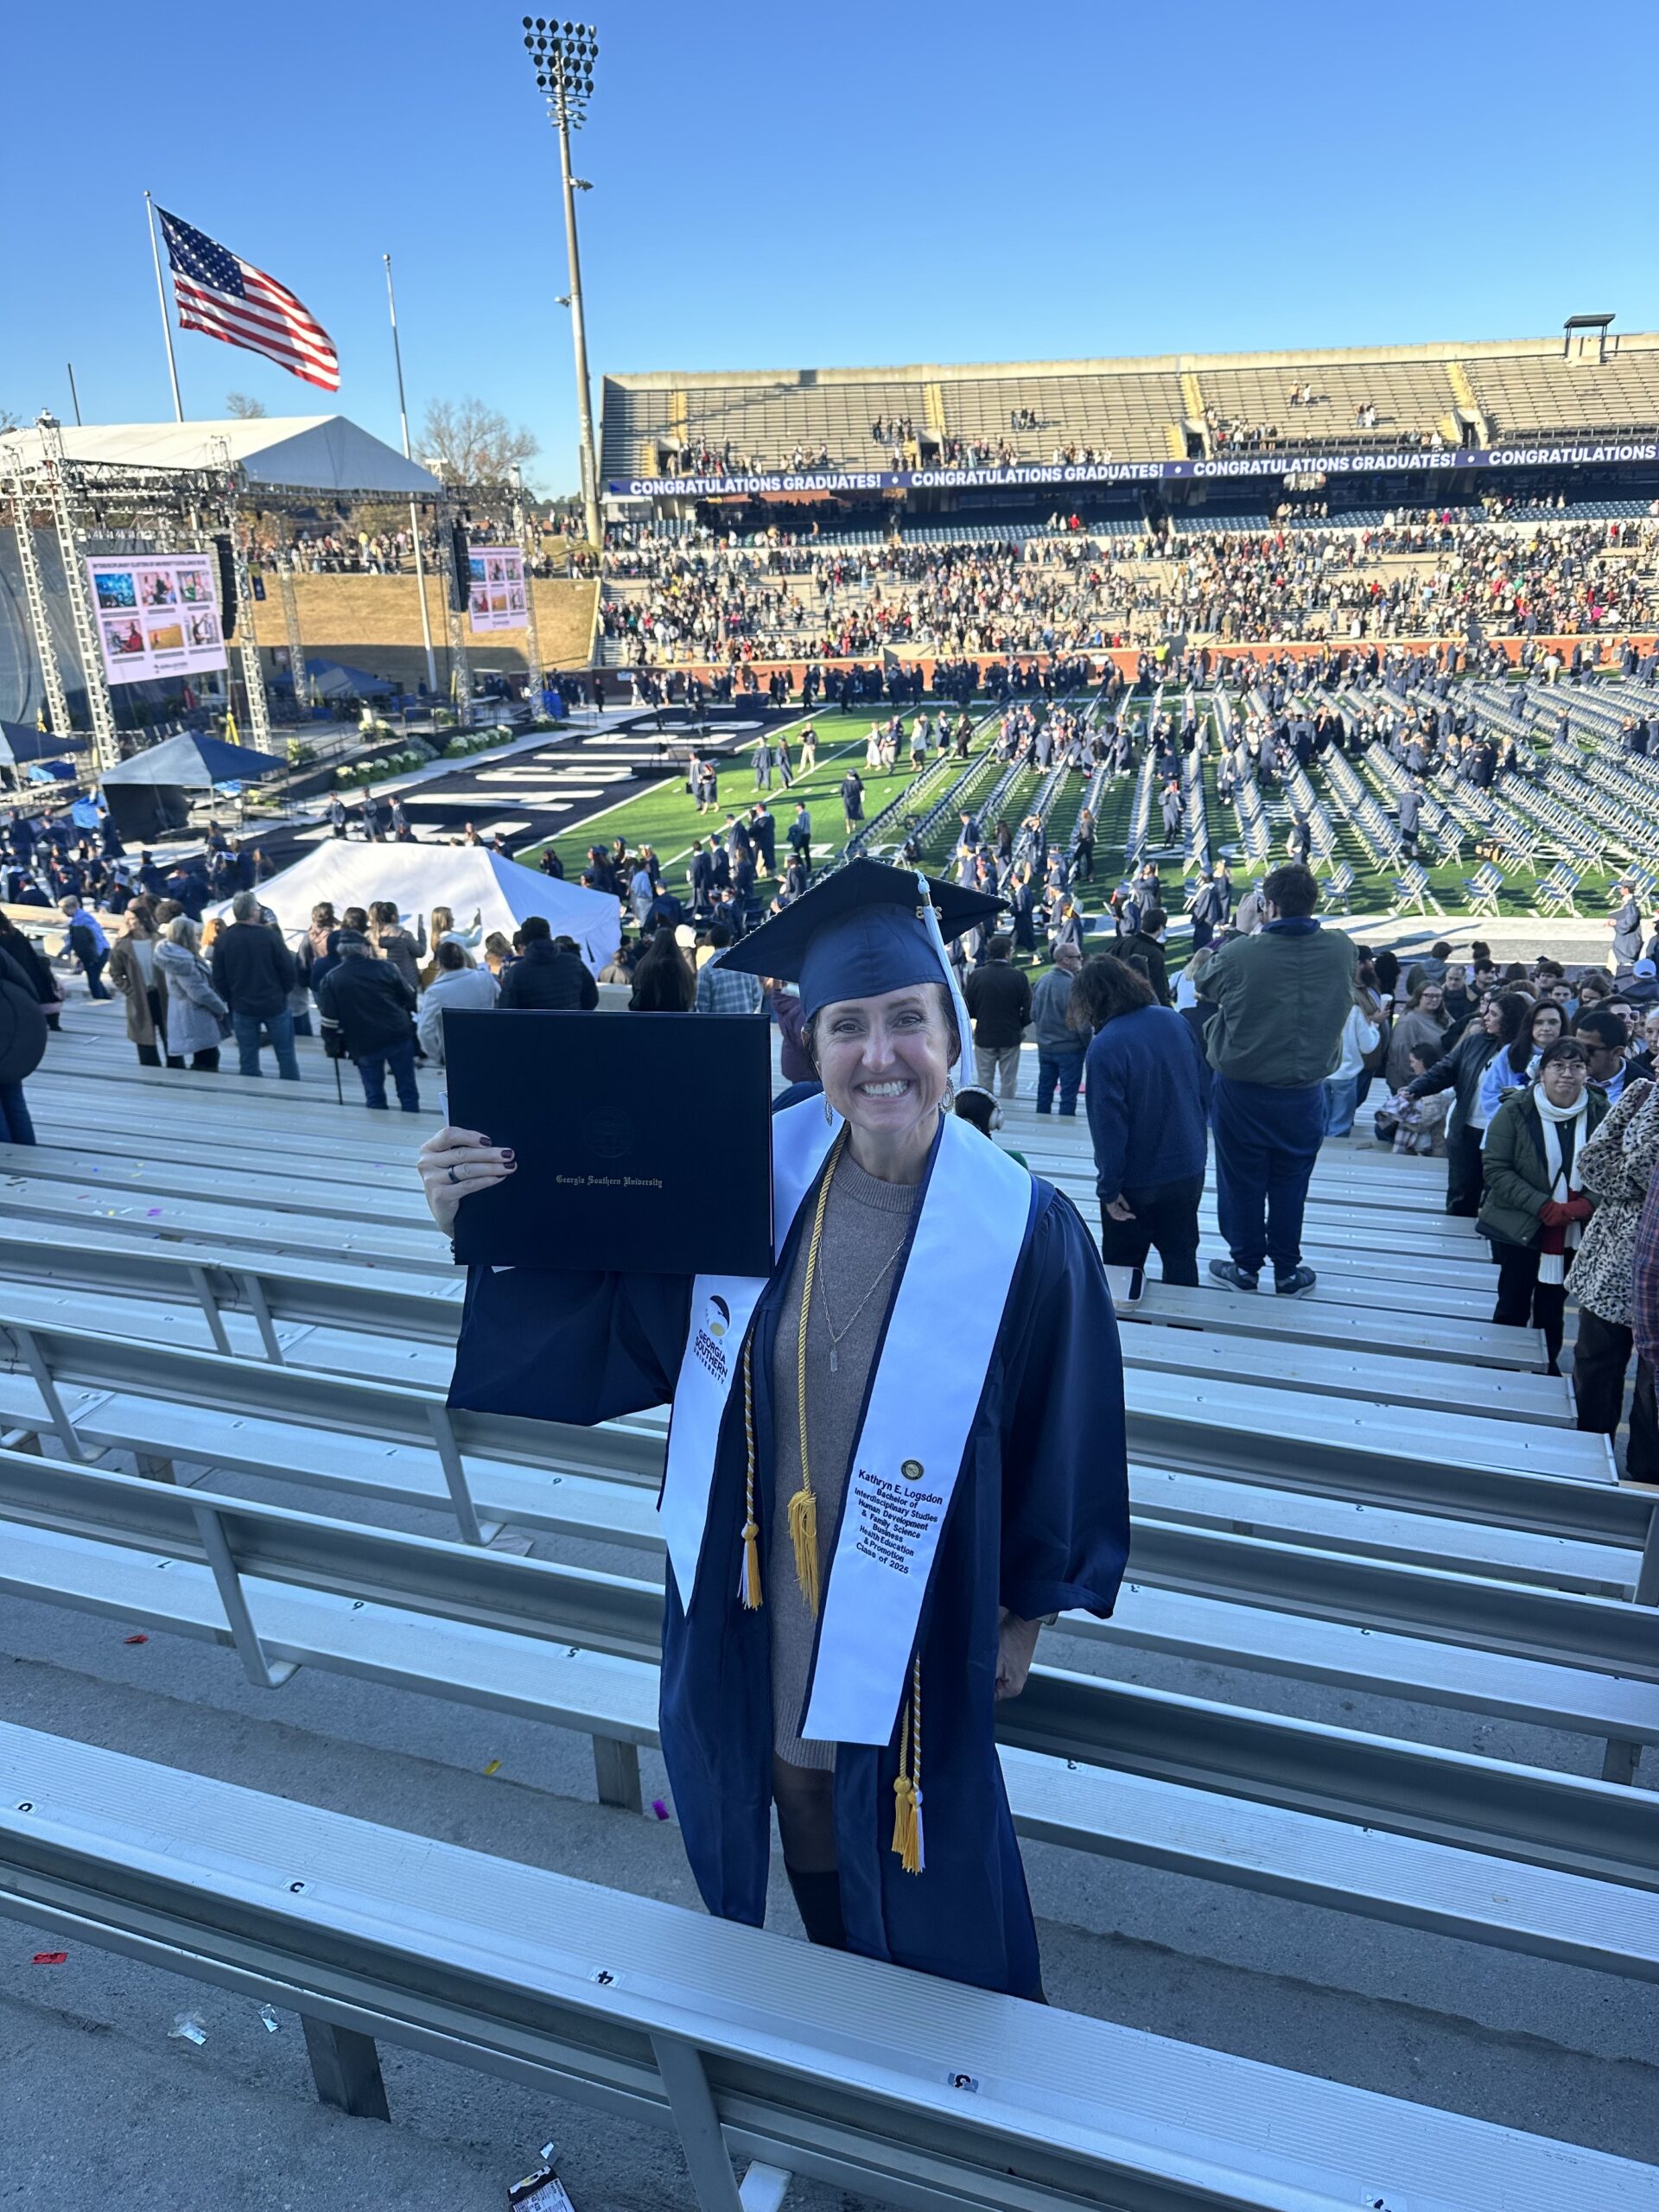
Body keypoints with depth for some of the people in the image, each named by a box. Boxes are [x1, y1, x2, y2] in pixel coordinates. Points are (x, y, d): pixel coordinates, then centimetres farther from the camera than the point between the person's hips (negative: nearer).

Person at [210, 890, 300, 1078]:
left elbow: (218, 979, 0)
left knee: (247, 1059, 10)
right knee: (286, 1055, 10)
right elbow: (288, 969, -10)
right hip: (275, 1005, -2)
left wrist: (231, 999, 15)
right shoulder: (270, 935, -15)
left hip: (242, 1007, 2)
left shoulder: (222, 940, -6)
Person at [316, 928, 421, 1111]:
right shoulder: (385, 968, -1)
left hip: (364, 1045, 0)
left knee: (374, 1097, 11)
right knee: (408, 1093, 8)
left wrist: (333, 1045, 9)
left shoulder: (330, 979, 0)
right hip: (398, 1036, 0)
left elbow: (329, 1020, -3)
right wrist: (405, 1023, 21)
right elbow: (410, 998, 4)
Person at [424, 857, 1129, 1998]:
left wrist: (1028, 1609, 1)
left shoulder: (1021, 1230, -22)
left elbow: (1062, 1429, -9)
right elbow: (621, 1315, -3)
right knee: (808, 1830, 27)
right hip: (761, 1603, 3)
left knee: (919, 1849, 21)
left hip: (918, 1617, -3)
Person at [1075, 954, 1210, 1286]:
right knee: (1181, 1256, 19)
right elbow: (1204, 1090, 6)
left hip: (1137, 1181, -5)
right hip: (1189, 1168, 5)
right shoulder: (1177, 1021, -5)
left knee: (1123, 1266, 13)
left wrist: (1109, 1188, -13)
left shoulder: (1105, 1047, -23)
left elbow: (1109, 1125, -22)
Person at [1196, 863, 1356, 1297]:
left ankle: (1245, 1265, 25)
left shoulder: (1239, 953, -21)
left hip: (1242, 1089, -2)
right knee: (1290, 1183, 15)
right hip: (1305, 1093, 3)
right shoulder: (1342, 951, -11)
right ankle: (1287, 1271, 25)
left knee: (1242, 1180, 13)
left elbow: (1205, 987, -1)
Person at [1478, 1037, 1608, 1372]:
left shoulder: (1601, 1114, -2)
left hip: (1574, 1234, 2)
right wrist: (1543, 1206, -19)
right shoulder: (1516, 1111, -8)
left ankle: (1547, 1369, 28)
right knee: (1513, 1306, 7)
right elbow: (1495, 1169, -12)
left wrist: (1585, 1205, -19)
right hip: (1518, 1228, -2)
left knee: (1552, 1308, 13)